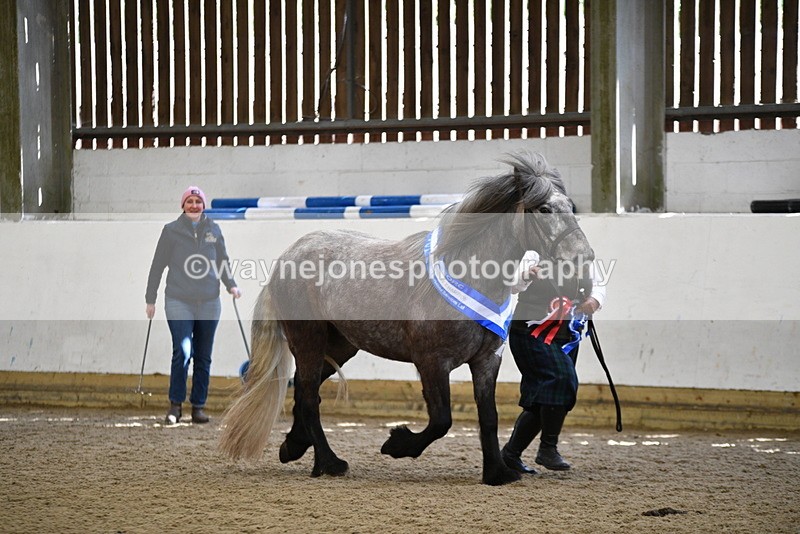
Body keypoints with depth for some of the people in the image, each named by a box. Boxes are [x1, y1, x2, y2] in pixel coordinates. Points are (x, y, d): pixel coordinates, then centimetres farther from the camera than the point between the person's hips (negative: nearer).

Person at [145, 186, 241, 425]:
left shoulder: (213, 230, 10)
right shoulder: (171, 231, 3)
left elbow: (223, 262, 19)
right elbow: (158, 265, 6)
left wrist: (231, 285, 3)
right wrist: (150, 299, 5)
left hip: (209, 302, 3)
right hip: (179, 301, -3)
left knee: (203, 357, 6)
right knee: (182, 351, -15)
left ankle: (198, 406, 14)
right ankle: (175, 404, -6)